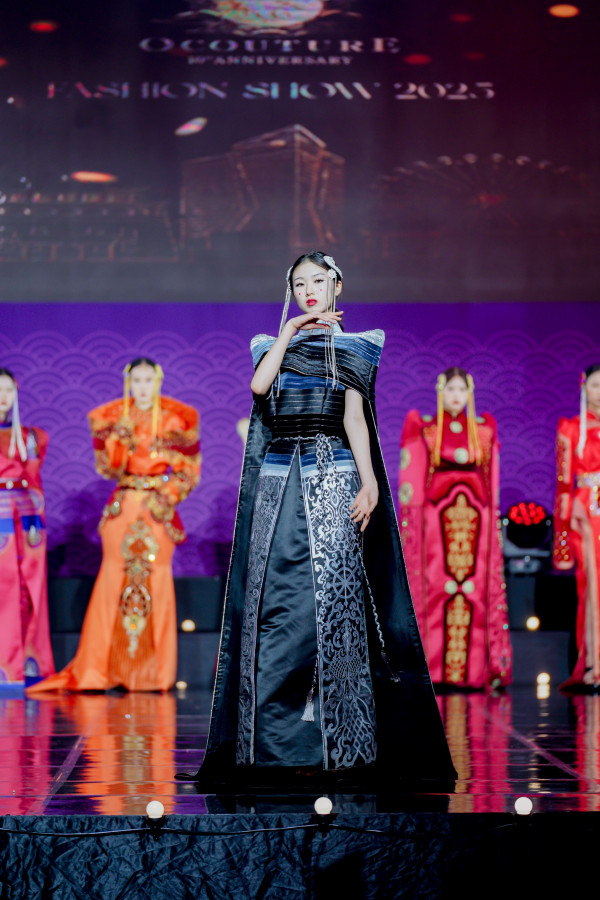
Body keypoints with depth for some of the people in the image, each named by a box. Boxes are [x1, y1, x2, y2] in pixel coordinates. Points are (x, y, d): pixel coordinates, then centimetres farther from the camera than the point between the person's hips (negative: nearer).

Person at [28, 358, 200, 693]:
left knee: (156, 580, -4)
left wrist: (168, 497, -9)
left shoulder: (176, 418, 2)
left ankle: (154, 673, 3)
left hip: (158, 508, -1)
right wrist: (119, 439, -13)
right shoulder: (112, 417, 5)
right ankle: (98, 670, 1)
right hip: (122, 506, 1)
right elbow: (108, 468, 2)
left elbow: (189, 470, 5)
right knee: (115, 579, -4)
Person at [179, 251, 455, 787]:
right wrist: (289, 332, -1)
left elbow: (354, 416, -1)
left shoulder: (352, 347, 12)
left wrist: (369, 482, -13)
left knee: (332, 596, -11)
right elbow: (259, 385, -2)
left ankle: (340, 743, -8)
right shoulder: (276, 343, 20)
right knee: (274, 601, -5)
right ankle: (277, 742, -1)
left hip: (332, 478, -3)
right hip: (278, 482, 3)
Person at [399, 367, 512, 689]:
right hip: (436, 517, -2)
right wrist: (411, 523, -5)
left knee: (478, 589, -1)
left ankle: (479, 668, 1)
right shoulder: (423, 427, 5)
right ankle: (432, 670, -2)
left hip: (475, 518, 2)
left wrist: (491, 519, 9)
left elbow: (492, 481, 15)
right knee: (434, 589, -5)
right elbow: (411, 479, 3)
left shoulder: (484, 428, 13)